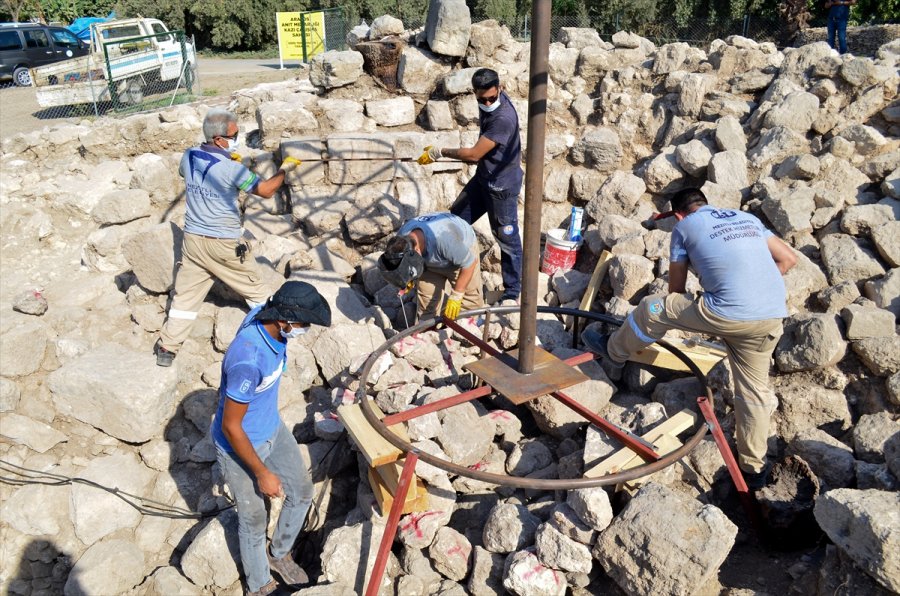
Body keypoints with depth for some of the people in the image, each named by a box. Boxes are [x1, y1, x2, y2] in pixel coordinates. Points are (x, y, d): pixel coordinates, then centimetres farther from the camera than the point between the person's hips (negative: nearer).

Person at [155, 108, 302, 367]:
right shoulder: (232, 169, -19)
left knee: (186, 294, 11)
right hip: (223, 244, -5)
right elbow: (266, 190, -12)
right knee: (255, 287, 12)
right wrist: (284, 169, 3)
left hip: (192, 239, 6)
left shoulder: (189, 156, 1)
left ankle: (166, 349, 13)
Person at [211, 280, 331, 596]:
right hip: (239, 445, -7)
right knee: (253, 520, 15)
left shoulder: (265, 316, -16)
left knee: (302, 492, 20)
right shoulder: (249, 361, -40)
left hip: (272, 428, 7)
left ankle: (279, 553, 47)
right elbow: (230, 427, -28)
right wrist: (262, 473, -17)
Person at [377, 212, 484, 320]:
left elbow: (469, 263, -34)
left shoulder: (443, 238, -48)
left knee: (471, 296, -4)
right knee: (426, 298, 0)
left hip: (463, 249, -4)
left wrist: (456, 296, -31)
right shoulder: (402, 236, -29)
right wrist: (409, 279, -12)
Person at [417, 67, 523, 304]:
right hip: (483, 178, 9)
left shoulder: (504, 118, -31)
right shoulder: (486, 101, -3)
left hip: (502, 185, -9)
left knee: (507, 239, 4)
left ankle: (512, 292, 20)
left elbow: (474, 154, -27)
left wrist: (440, 152, -16)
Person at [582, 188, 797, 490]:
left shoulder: (685, 226, 11)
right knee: (754, 389, 19)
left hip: (729, 314, -6)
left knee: (652, 308, 13)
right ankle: (754, 467, 30)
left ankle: (614, 350, 36)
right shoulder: (747, 218, 25)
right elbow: (788, 258, 22)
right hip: (773, 317, 7)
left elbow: (676, 287, 19)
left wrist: (680, 315, 38)